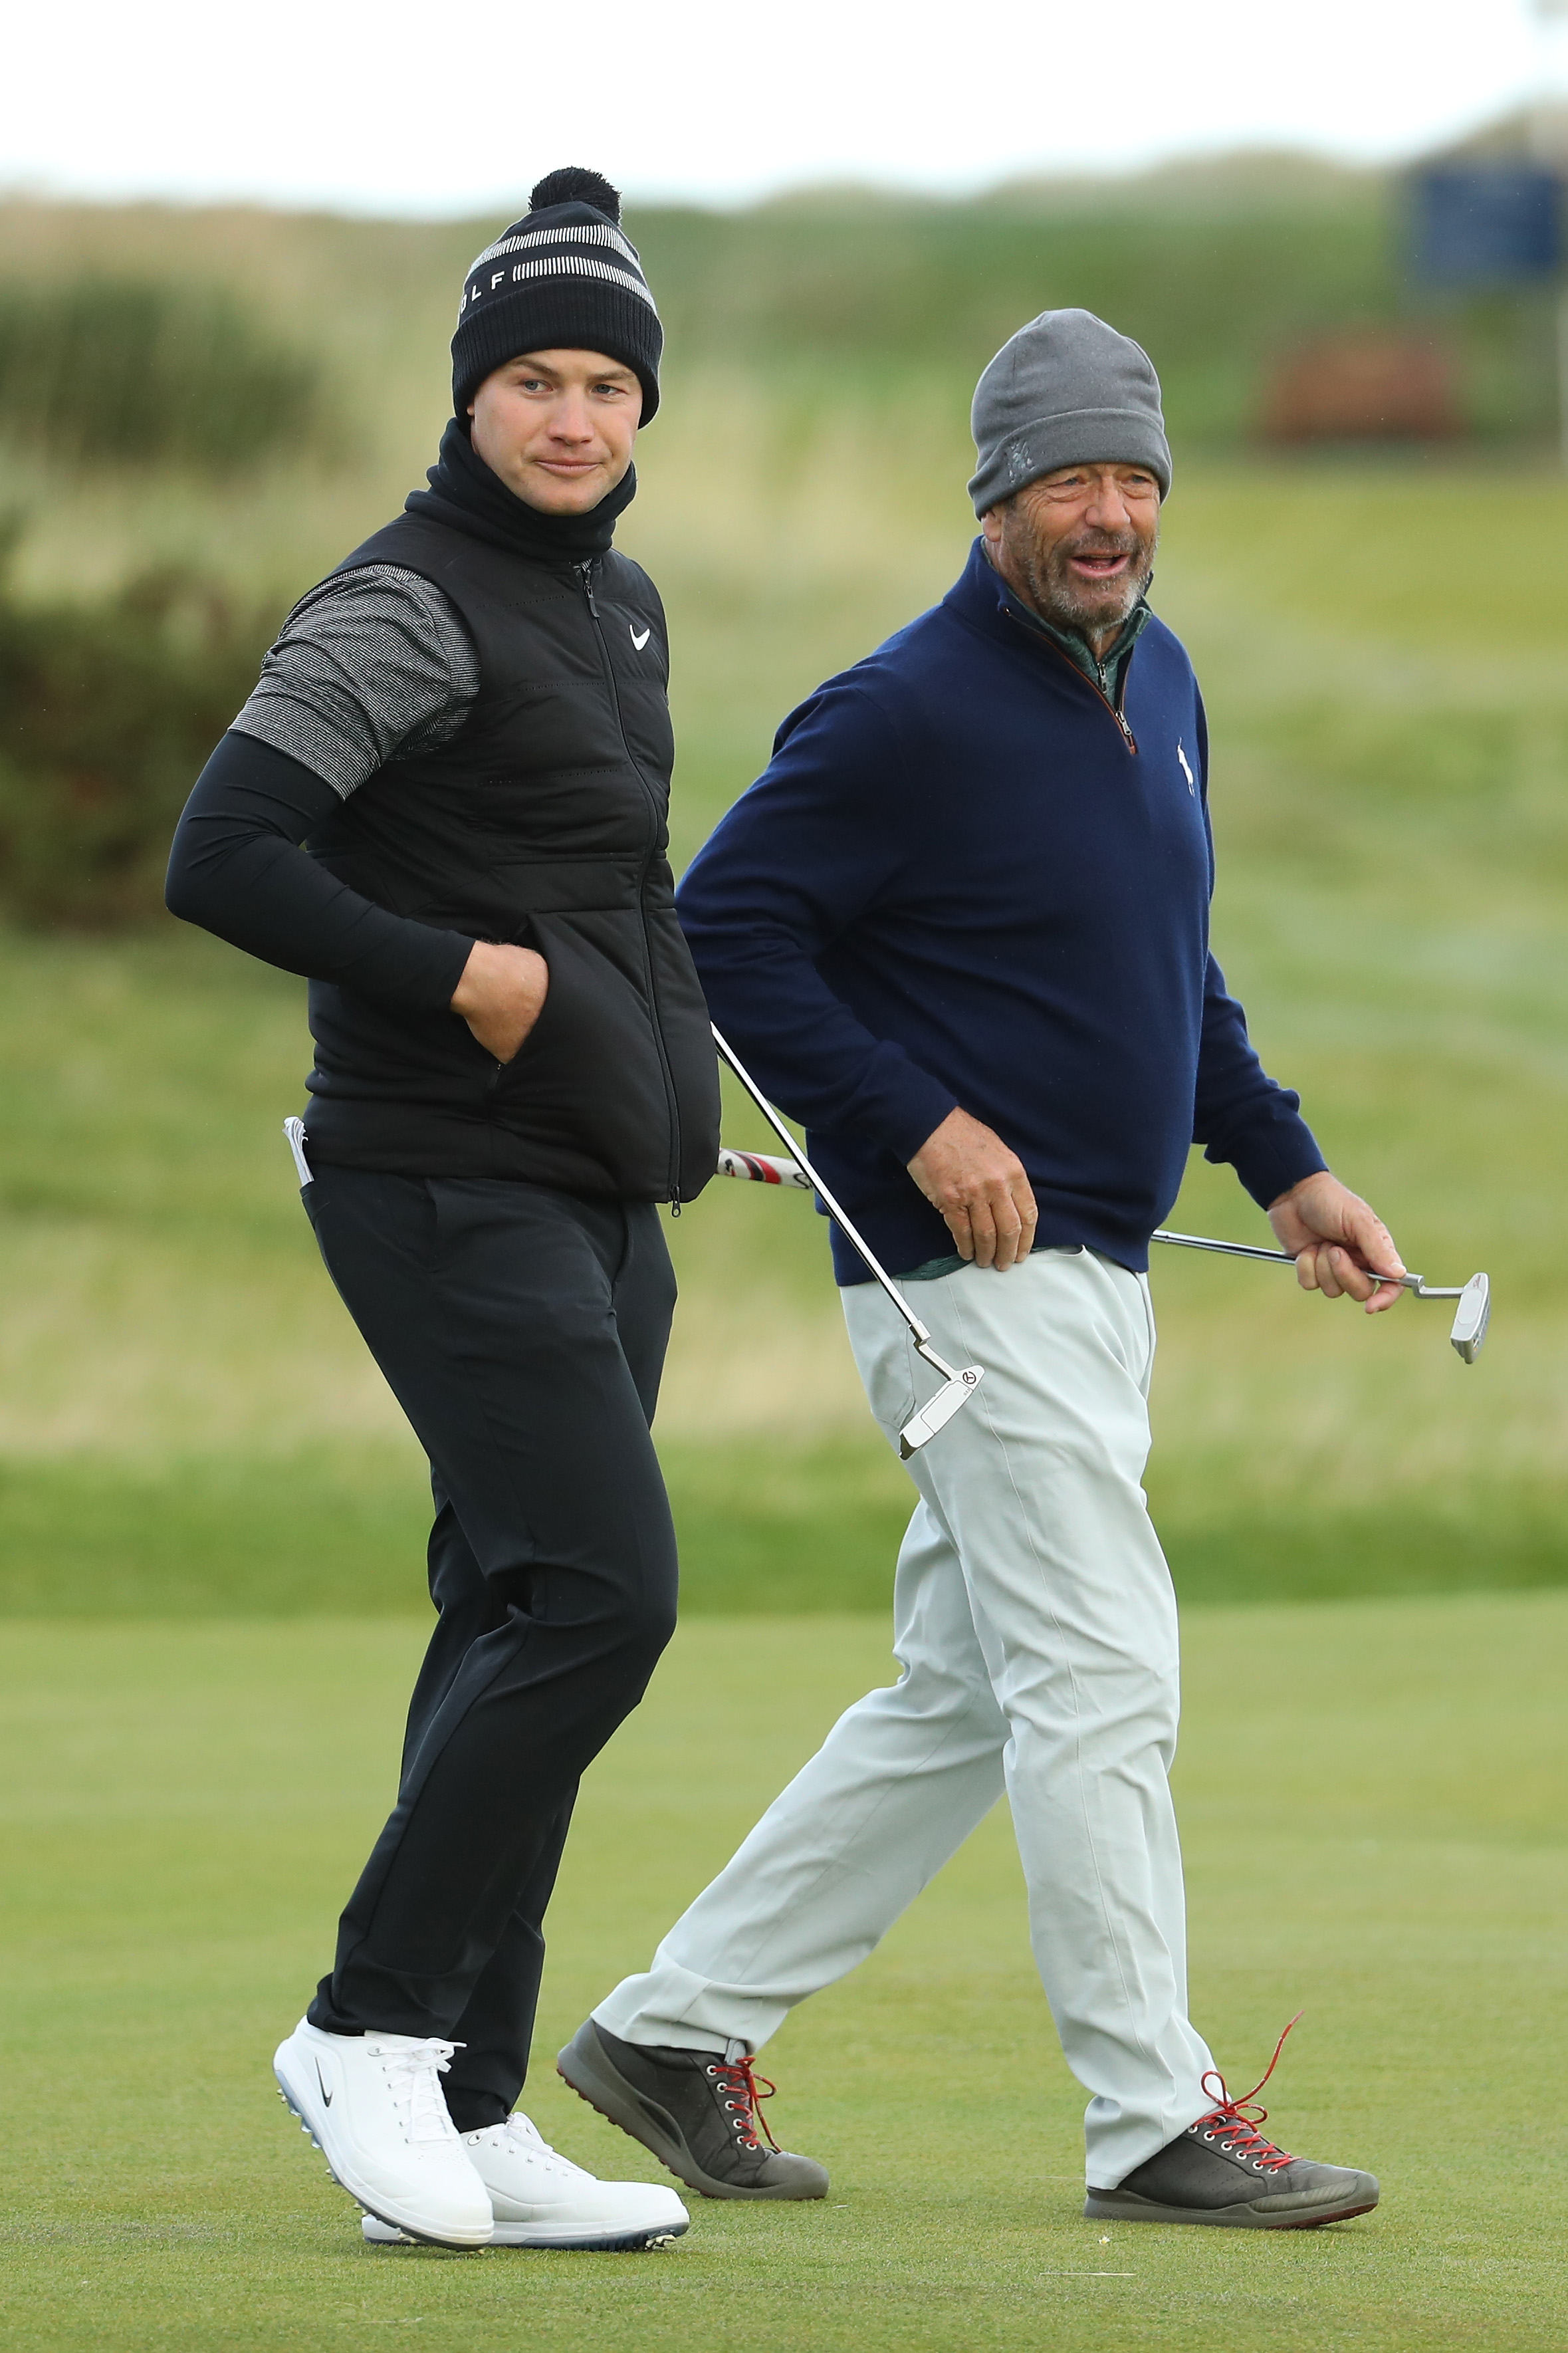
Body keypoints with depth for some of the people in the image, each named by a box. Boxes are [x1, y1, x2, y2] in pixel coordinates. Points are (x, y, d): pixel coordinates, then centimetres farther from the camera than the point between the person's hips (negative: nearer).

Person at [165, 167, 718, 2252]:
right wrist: (457, 978, -18)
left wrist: (674, 1058, 16)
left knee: (528, 1630, 7)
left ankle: (466, 2118, 10)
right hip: (451, 1192, -9)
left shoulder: (615, 603, 16)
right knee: (600, 1593, -17)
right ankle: (375, 2024, -7)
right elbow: (223, 859, -20)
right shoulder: (408, 605, -11)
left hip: (599, 1201, 9)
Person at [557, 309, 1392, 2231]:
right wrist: (919, 1123, -19)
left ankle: (679, 2026, 19)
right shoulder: (910, 712, -15)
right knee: (1102, 1676, -11)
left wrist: (1285, 1168, 17)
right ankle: (1154, 2118, -7)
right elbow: (720, 926, -15)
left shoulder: (1156, 681, 13)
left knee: (964, 1702, 12)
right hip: (968, 1268, -9)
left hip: (1094, 1275, 9)